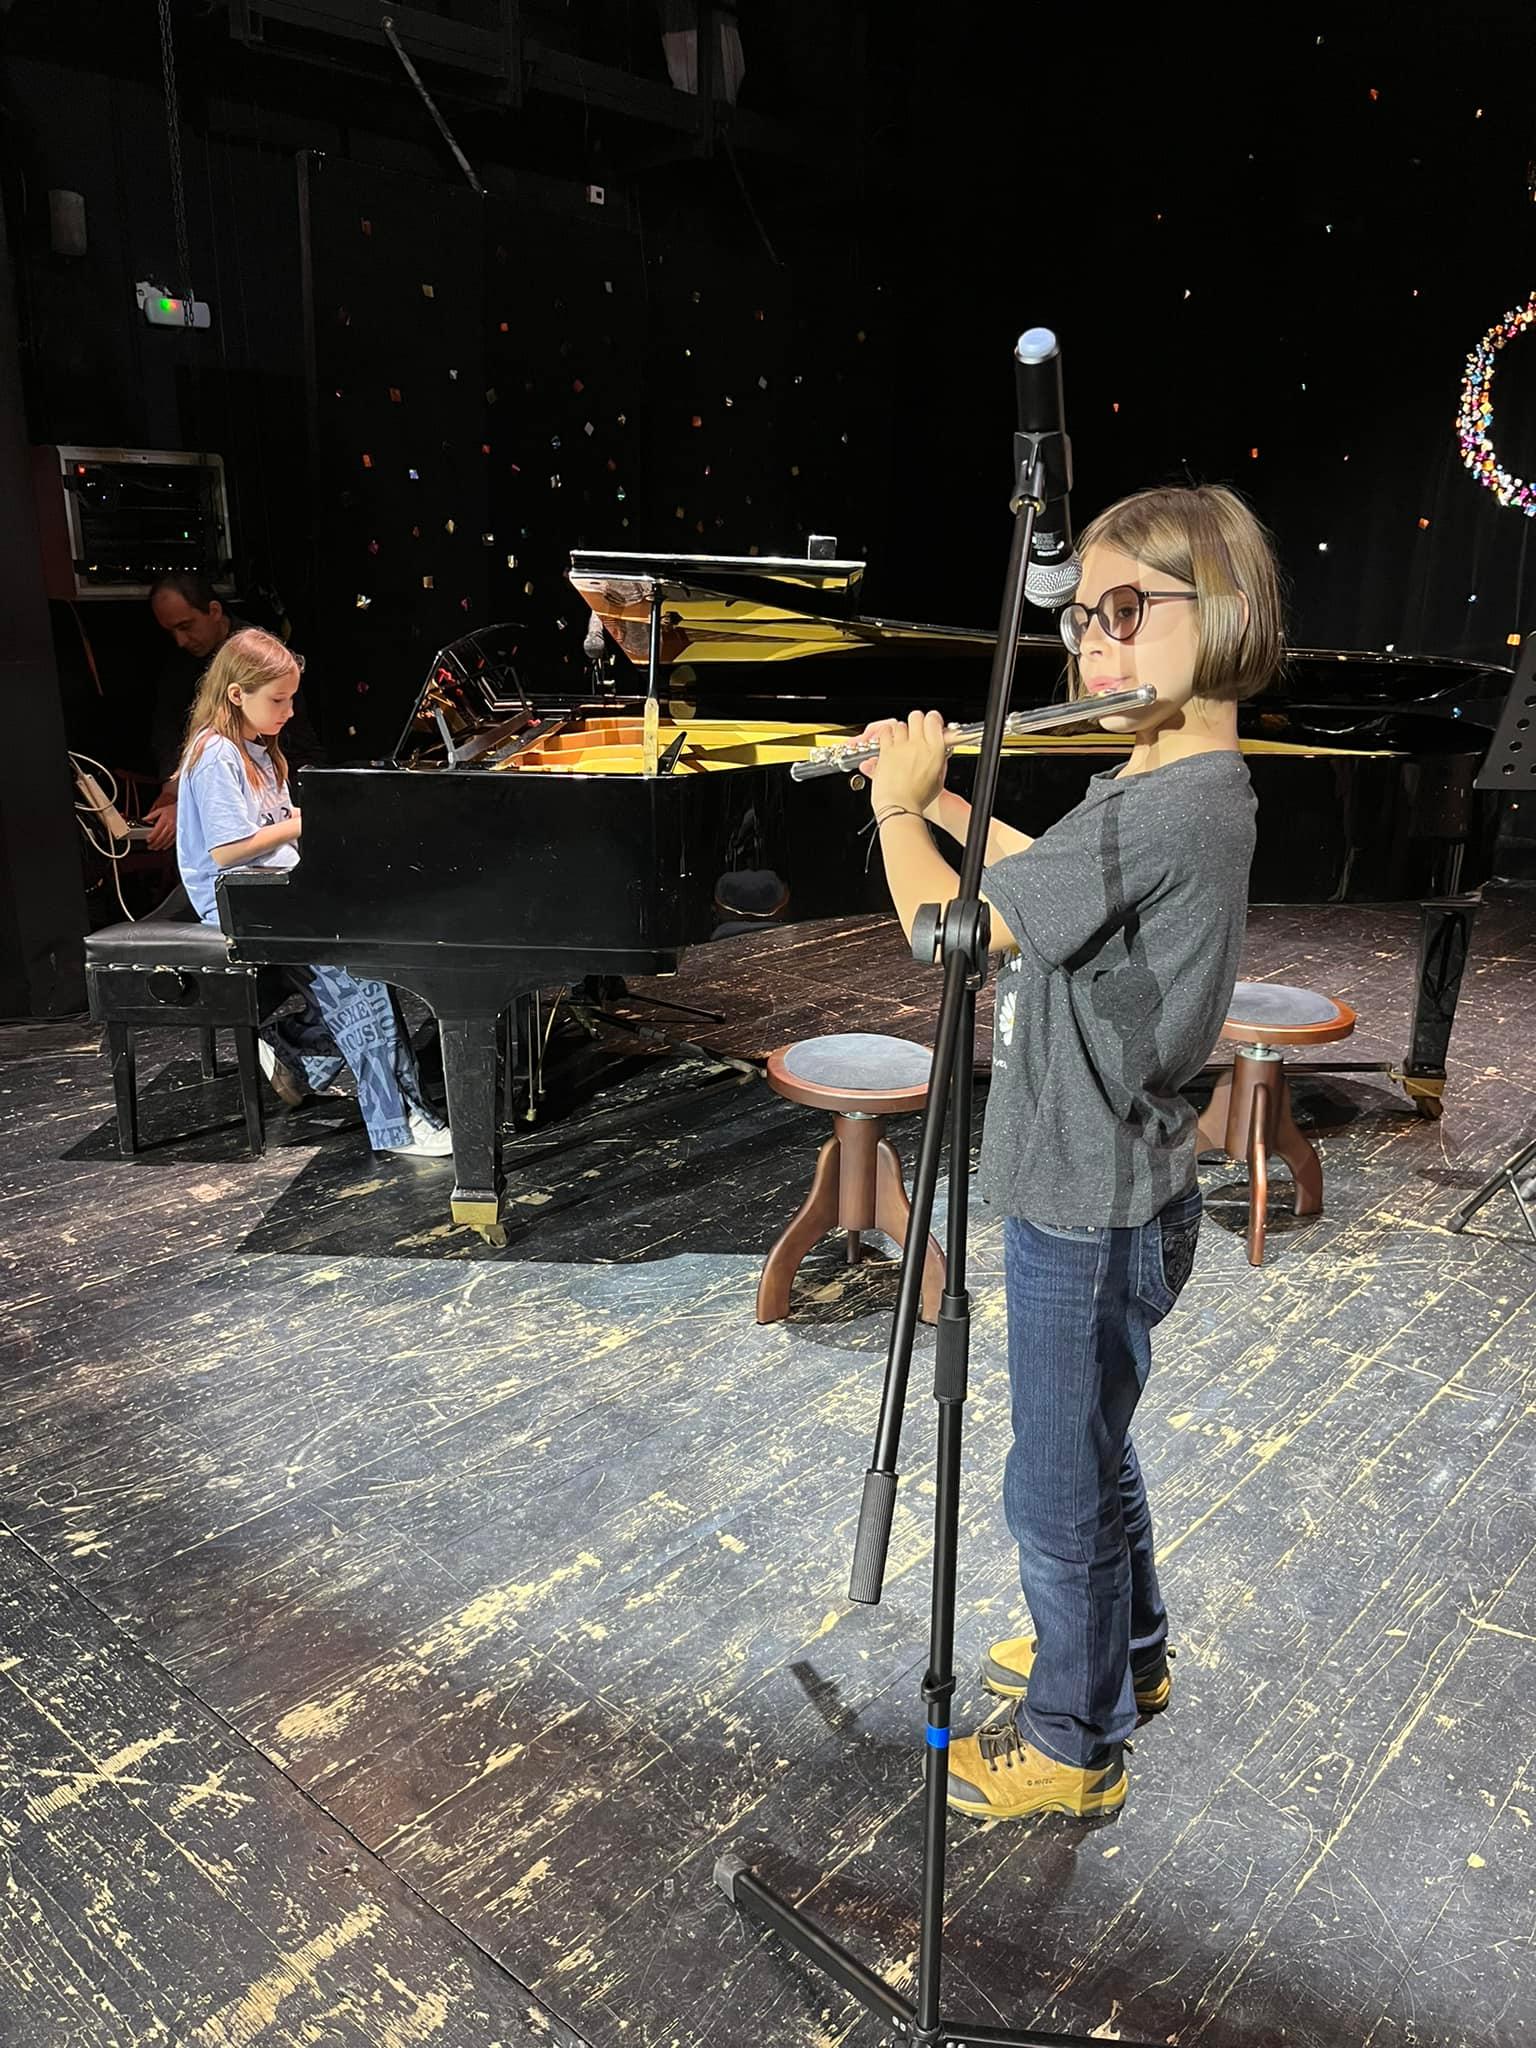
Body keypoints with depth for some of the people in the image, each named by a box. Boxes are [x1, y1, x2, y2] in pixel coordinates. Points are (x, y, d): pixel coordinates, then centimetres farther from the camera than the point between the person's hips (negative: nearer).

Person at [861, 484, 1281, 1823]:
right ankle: (1127, 1653, 49)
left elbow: (943, 923, -24)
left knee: (1057, 1490, 9)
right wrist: (940, 794, 13)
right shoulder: (1188, 787, 4)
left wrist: (898, 807, -6)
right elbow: (1044, 870, 23)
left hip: (1090, 1214, -10)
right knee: (1090, 1450, 27)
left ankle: (1073, 1743, 32)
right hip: (1098, 1192, 10)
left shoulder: (1162, 808, -27)